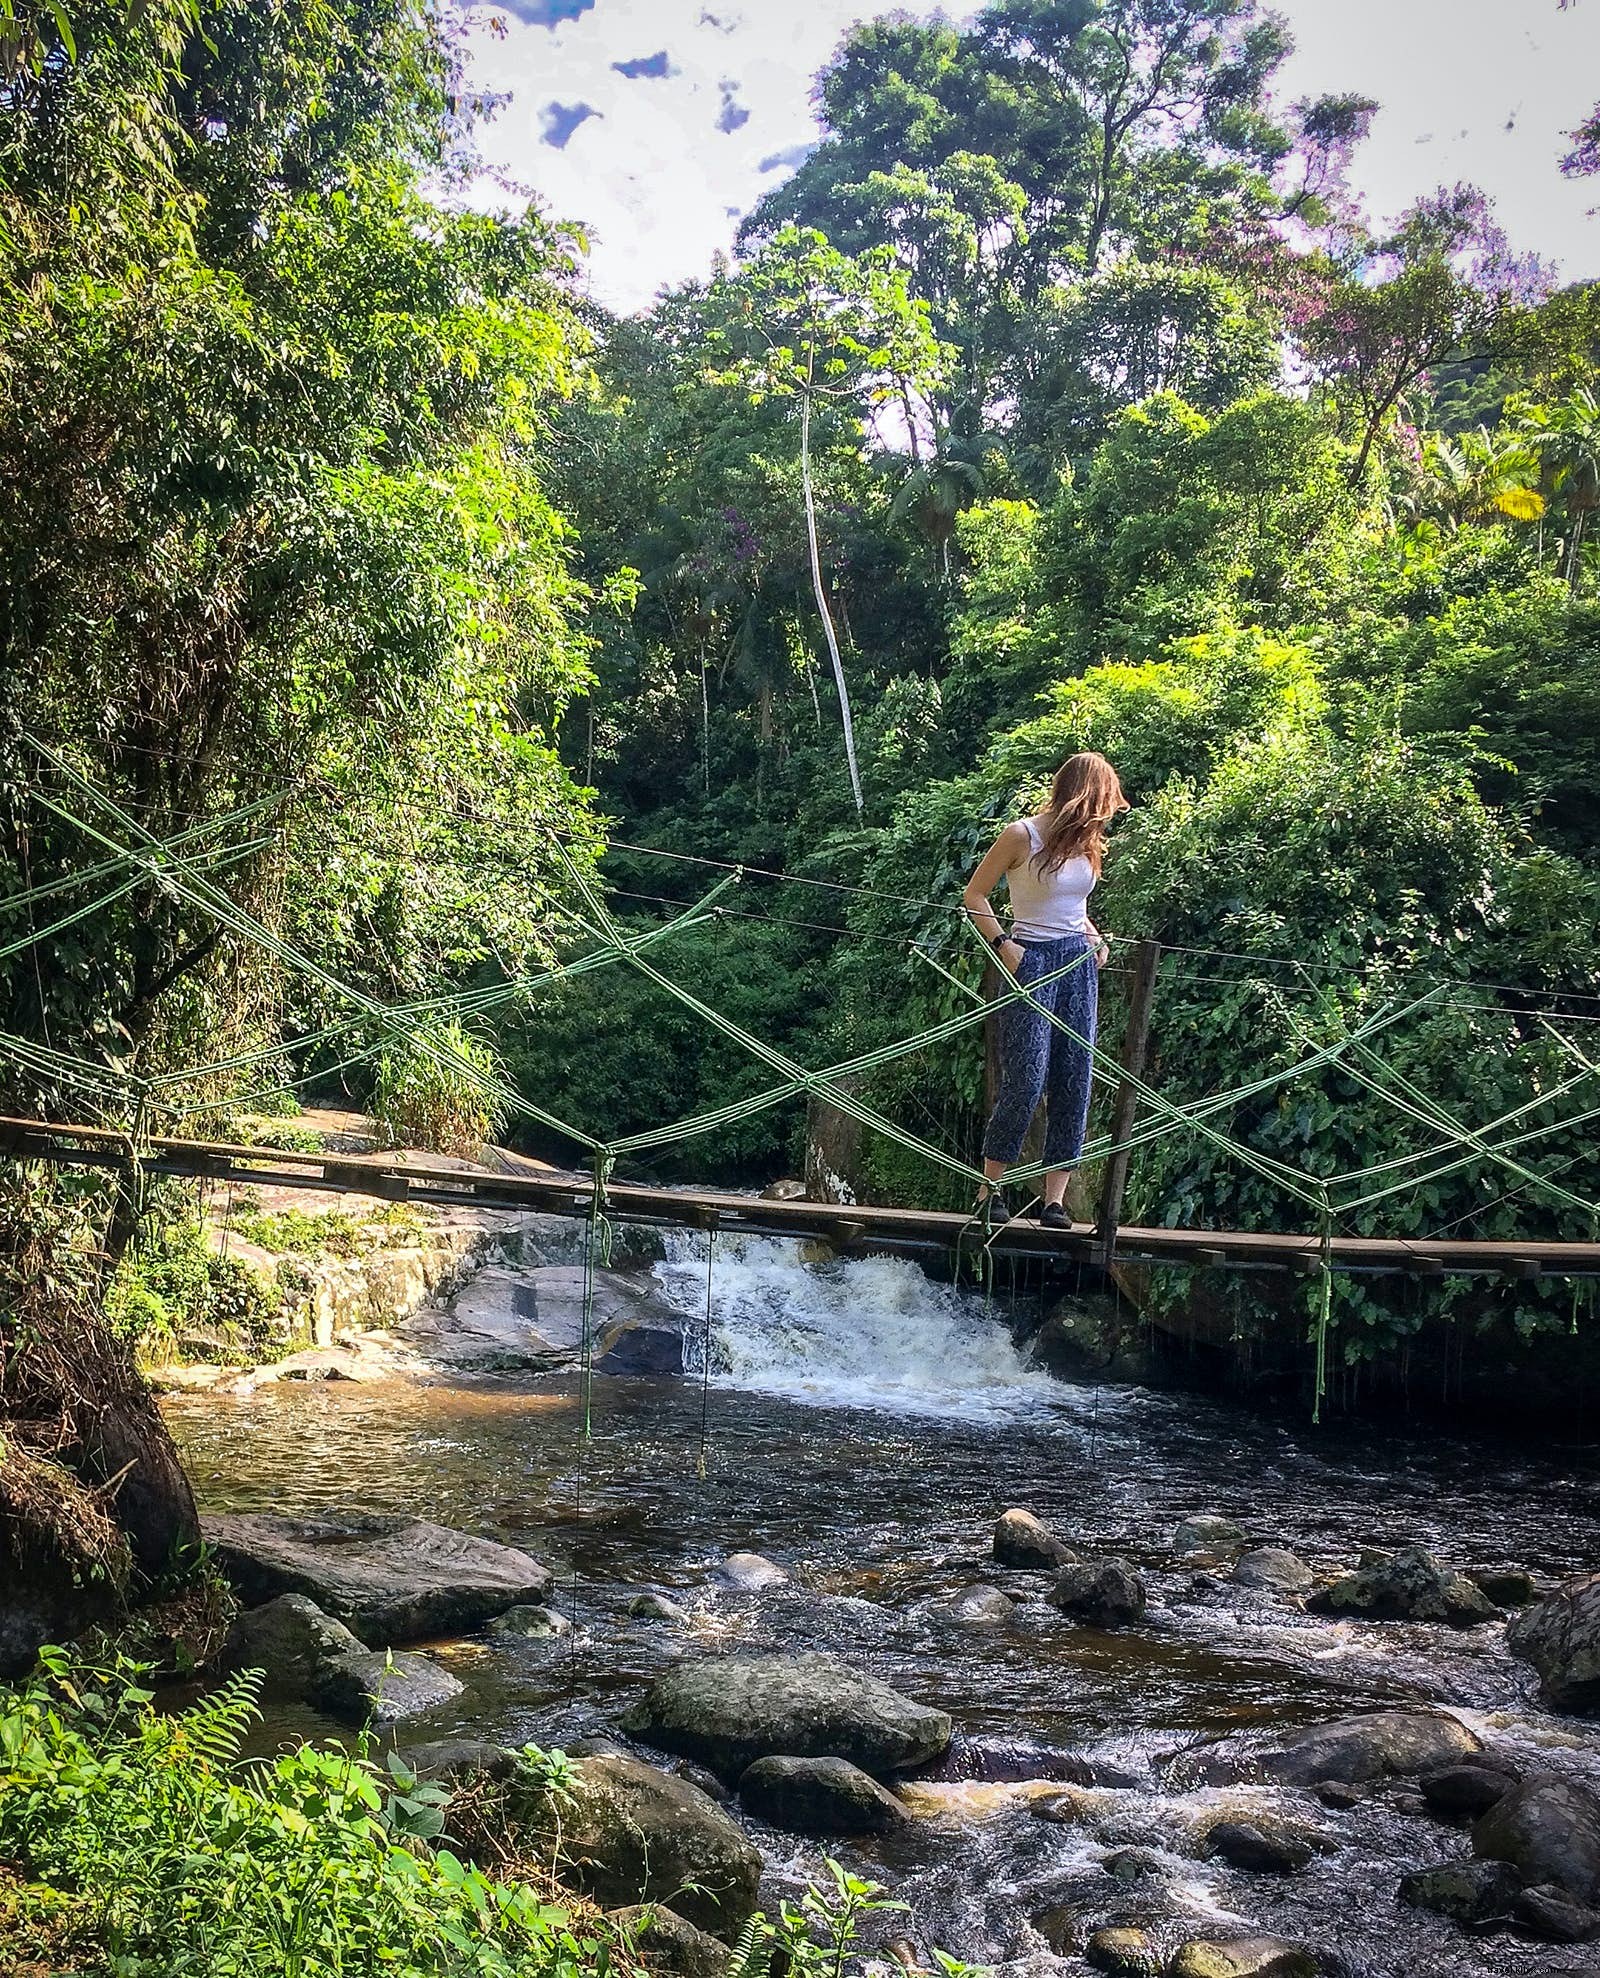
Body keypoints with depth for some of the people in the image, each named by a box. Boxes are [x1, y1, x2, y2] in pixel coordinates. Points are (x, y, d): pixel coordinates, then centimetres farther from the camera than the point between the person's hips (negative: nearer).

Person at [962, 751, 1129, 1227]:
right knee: (1026, 1080, -11)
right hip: (1032, 962, -7)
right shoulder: (1022, 836, -8)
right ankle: (991, 1188, 3)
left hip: (1079, 962, 7)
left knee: (1075, 1083, 1)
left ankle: (1054, 1198, 5)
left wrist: (1094, 937, 8)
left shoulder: (1086, 843, 11)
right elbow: (974, 896, -3)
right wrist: (1002, 945, -14)